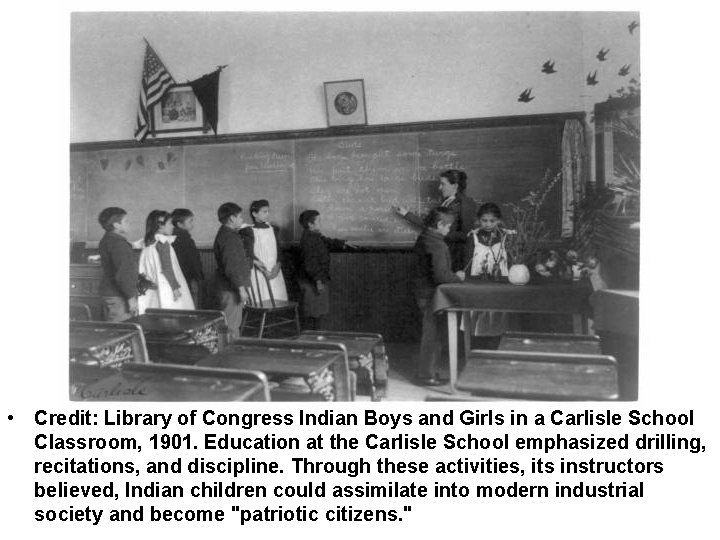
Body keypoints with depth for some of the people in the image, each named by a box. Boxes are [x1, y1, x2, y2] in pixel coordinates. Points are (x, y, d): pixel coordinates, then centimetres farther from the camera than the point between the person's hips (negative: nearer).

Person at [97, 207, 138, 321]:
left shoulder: (107, 240, 15)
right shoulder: (117, 242, -17)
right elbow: (123, 273, -23)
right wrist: (131, 297, -19)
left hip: (109, 294, 11)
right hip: (118, 297, -10)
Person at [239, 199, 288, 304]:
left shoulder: (273, 229, 14)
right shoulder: (248, 231, -2)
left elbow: (278, 250, 11)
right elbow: (249, 254, -8)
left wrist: (277, 266, -8)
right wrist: (264, 271, -16)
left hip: (275, 272, 5)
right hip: (258, 272, -5)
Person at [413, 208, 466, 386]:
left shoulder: (423, 238, 8)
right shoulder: (438, 246, -23)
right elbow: (440, 275, -28)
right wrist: (457, 276, -11)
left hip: (423, 292, 10)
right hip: (432, 295, -10)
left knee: (431, 333, 20)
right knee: (432, 335, 1)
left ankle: (426, 370, 31)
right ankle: (426, 375, 10)